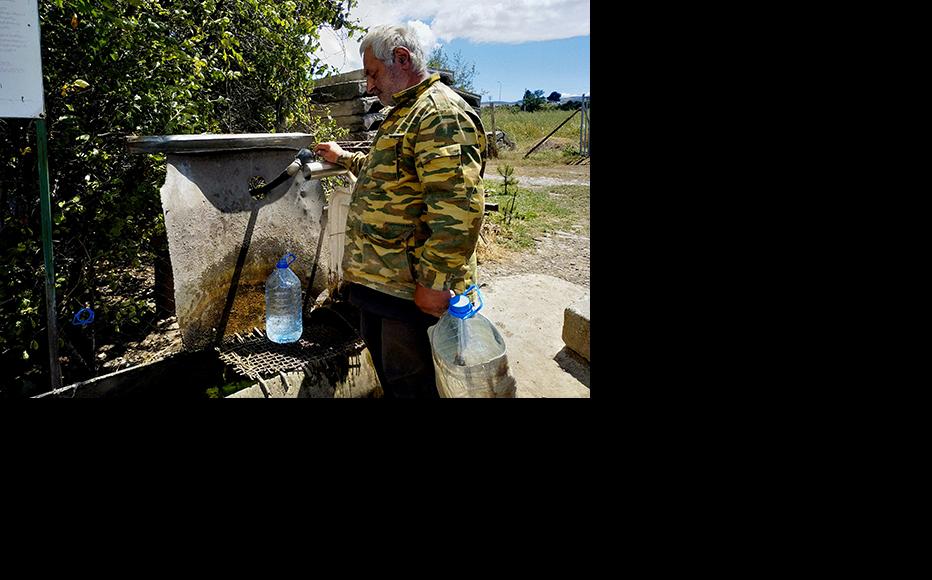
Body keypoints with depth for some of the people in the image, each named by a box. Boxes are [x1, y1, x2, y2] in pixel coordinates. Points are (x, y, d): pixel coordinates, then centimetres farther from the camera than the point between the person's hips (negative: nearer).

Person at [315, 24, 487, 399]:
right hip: (378, 279, 10)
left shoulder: (441, 114, -18)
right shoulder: (404, 113, 18)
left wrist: (435, 282, -27)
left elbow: (458, 207, -28)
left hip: (414, 288, -10)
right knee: (383, 361, 21)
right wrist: (343, 158, 38)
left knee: (409, 384, 2)